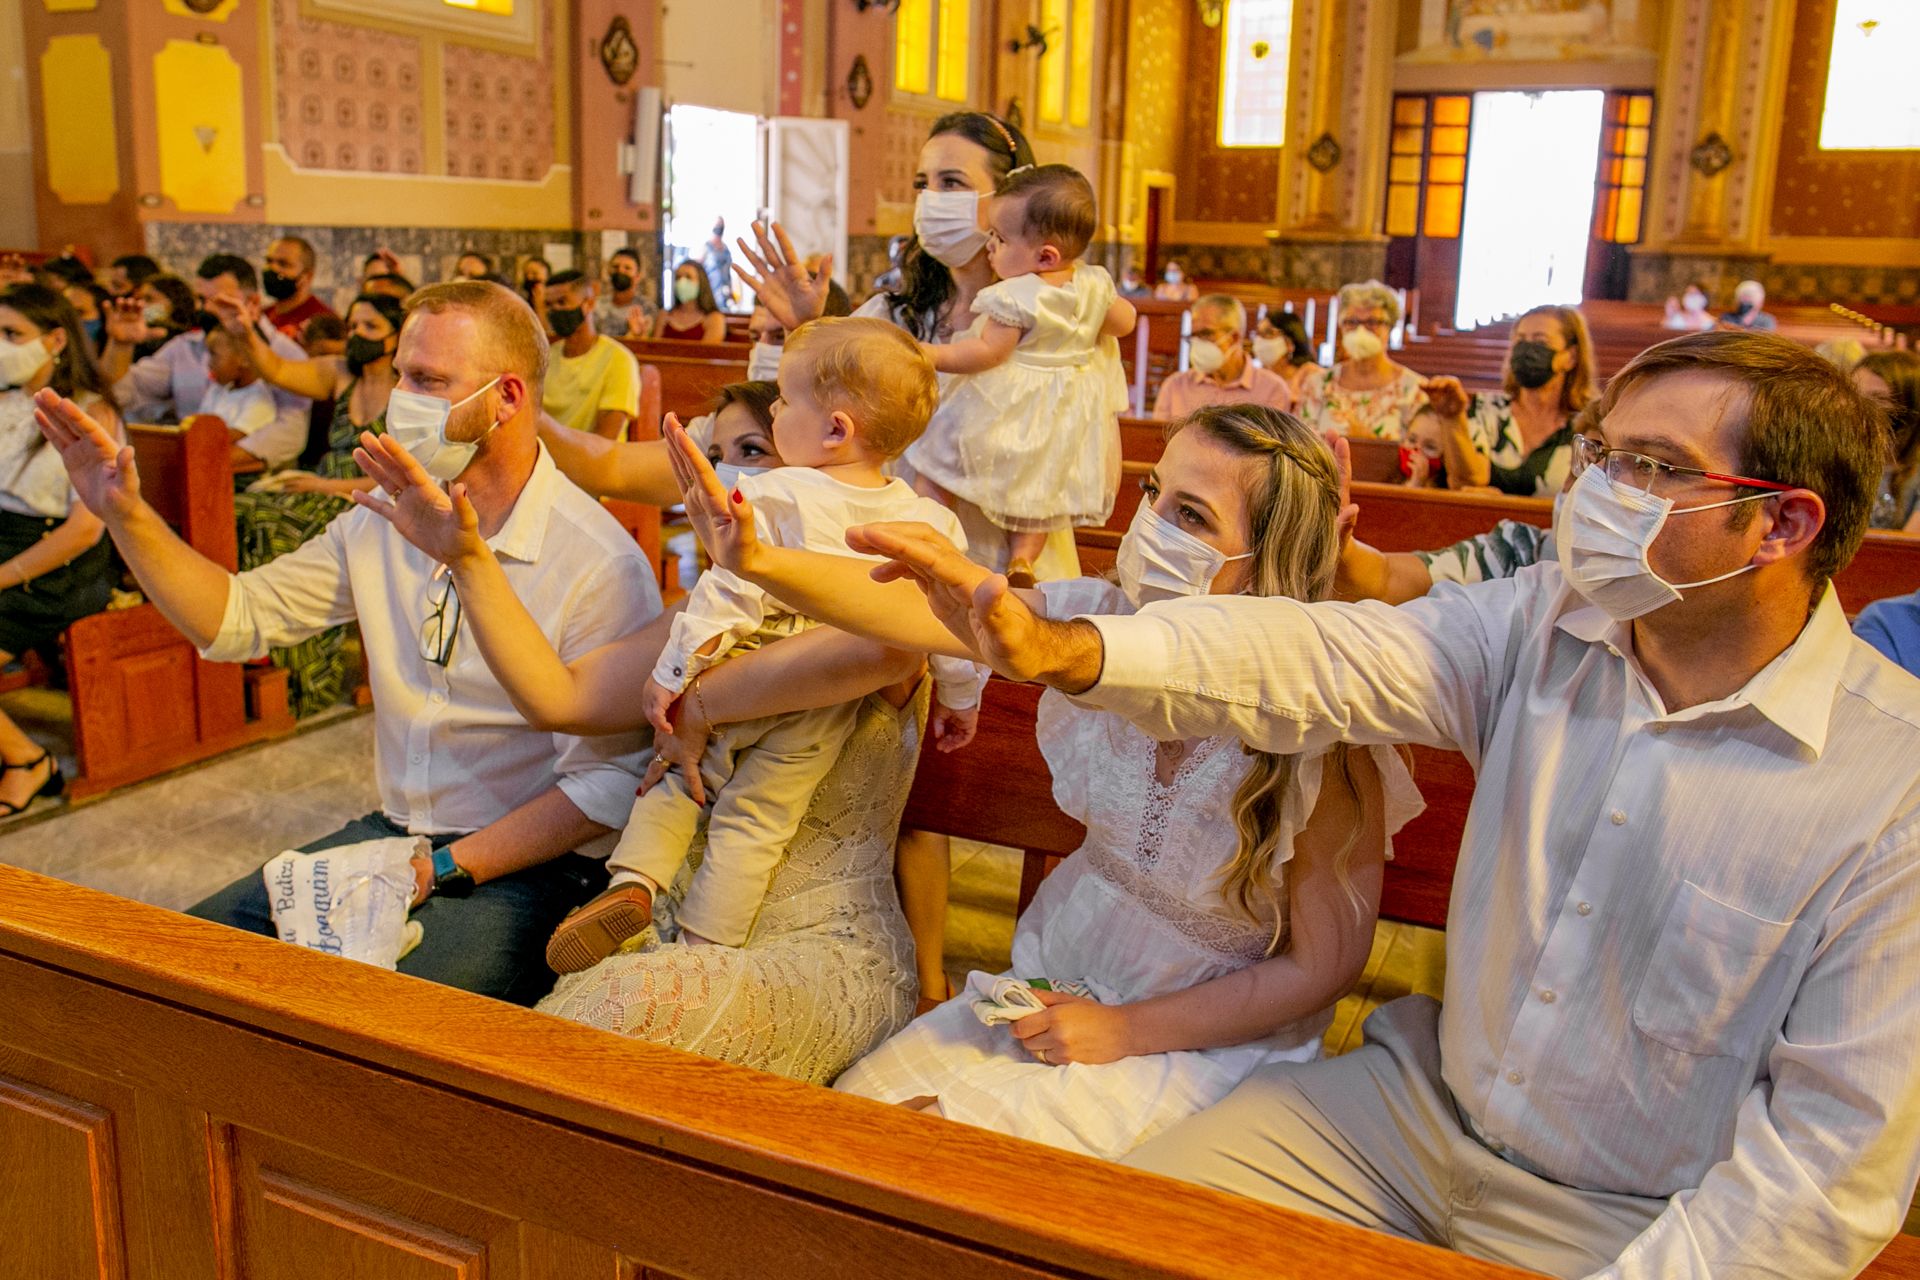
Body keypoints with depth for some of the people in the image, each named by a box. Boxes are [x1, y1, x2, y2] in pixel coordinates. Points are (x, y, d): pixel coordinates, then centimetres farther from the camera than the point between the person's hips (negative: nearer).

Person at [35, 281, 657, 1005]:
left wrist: (447, 868, -18)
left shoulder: (600, 563, -18)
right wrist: (127, 517, -2)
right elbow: (239, 618, 11)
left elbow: (607, 782, -18)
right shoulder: (386, 518, 5)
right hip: (395, 835, 7)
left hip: (528, 866, -7)